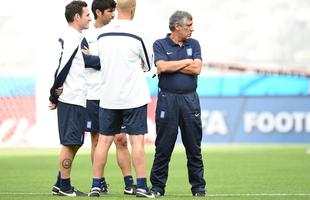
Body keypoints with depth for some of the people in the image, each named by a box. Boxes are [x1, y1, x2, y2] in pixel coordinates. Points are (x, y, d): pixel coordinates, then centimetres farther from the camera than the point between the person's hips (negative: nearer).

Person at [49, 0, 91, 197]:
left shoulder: (71, 37, 16)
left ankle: (61, 185, 18)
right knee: (70, 143, -5)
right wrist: (56, 92, -8)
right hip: (72, 100, -10)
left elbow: (61, 66, 16)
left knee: (73, 143, 13)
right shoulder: (73, 38, -13)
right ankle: (65, 187, -1)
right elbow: (63, 66, -19)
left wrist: (55, 96, 11)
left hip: (76, 100, 10)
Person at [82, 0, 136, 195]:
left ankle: (129, 184, -1)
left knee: (121, 139, -2)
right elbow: (86, 61, -11)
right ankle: (101, 183, 11)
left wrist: (94, 59, -11)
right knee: (97, 141, 5)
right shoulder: (86, 35, 1)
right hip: (93, 96, -1)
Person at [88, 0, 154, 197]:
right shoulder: (137, 35, -11)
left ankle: (96, 185, 9)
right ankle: (141, 186, -3)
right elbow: (148, 64, 3)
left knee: (104, 141, 8)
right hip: (134, 97, -4)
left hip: (108, 97, 4)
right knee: (137, 141, -2)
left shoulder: (102, 34, 3)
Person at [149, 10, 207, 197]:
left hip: (190, 99, 3)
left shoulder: (194, 44, 12)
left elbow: (197, 69, -2)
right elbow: (162, 66, -13)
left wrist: (172, 67, -5)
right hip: (167, 99, -2)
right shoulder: (160, 45, 4)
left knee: (194, 147, 4)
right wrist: (187, 62, -4)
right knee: (163, 147, 0)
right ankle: (157, 186, 7)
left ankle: (199, 187, 9)